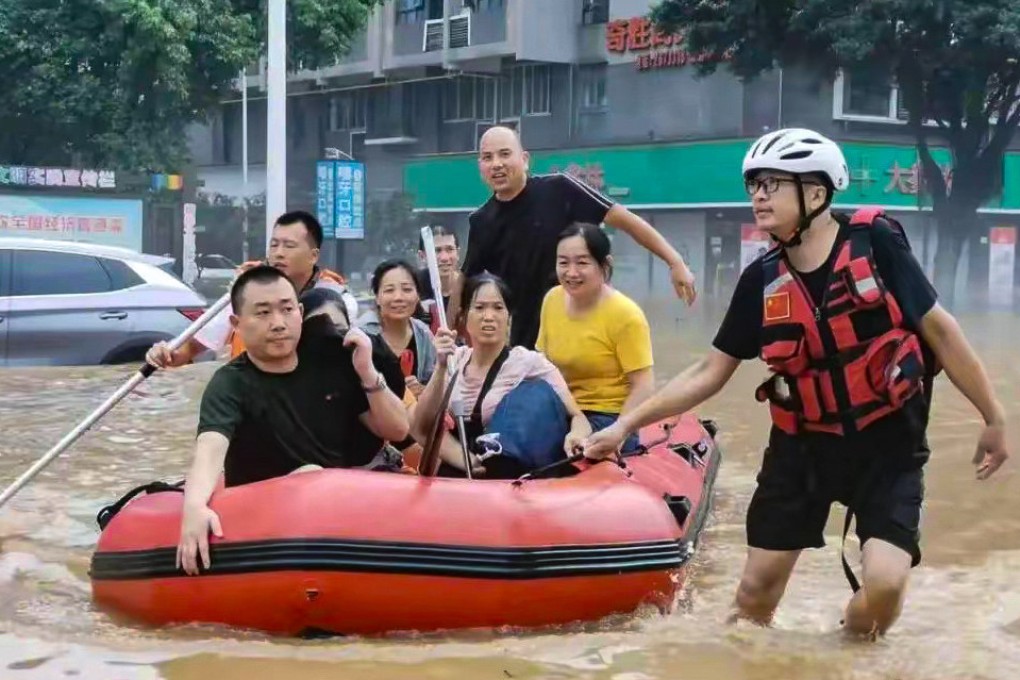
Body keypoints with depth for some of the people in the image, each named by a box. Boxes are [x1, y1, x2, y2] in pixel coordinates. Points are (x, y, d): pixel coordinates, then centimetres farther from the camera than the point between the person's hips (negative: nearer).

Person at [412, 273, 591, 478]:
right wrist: (440, 367, -17)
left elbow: (577, 416, -10)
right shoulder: (455, 360, 6)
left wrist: (576, 436, -33)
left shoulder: (529, 362, -5)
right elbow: (422, 427, -4)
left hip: (516, 473, -1)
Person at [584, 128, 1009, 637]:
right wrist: (627, 424, -2)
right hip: (803, 446, 3)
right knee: (756, 589, 6)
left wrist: (993, 418, -2)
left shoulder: (874, 241, -13)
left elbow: (939, 329, -6)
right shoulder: (762, 280, -2)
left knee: (884, 582, -19)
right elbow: (710, 371, 4)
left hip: (887, 443, -3)